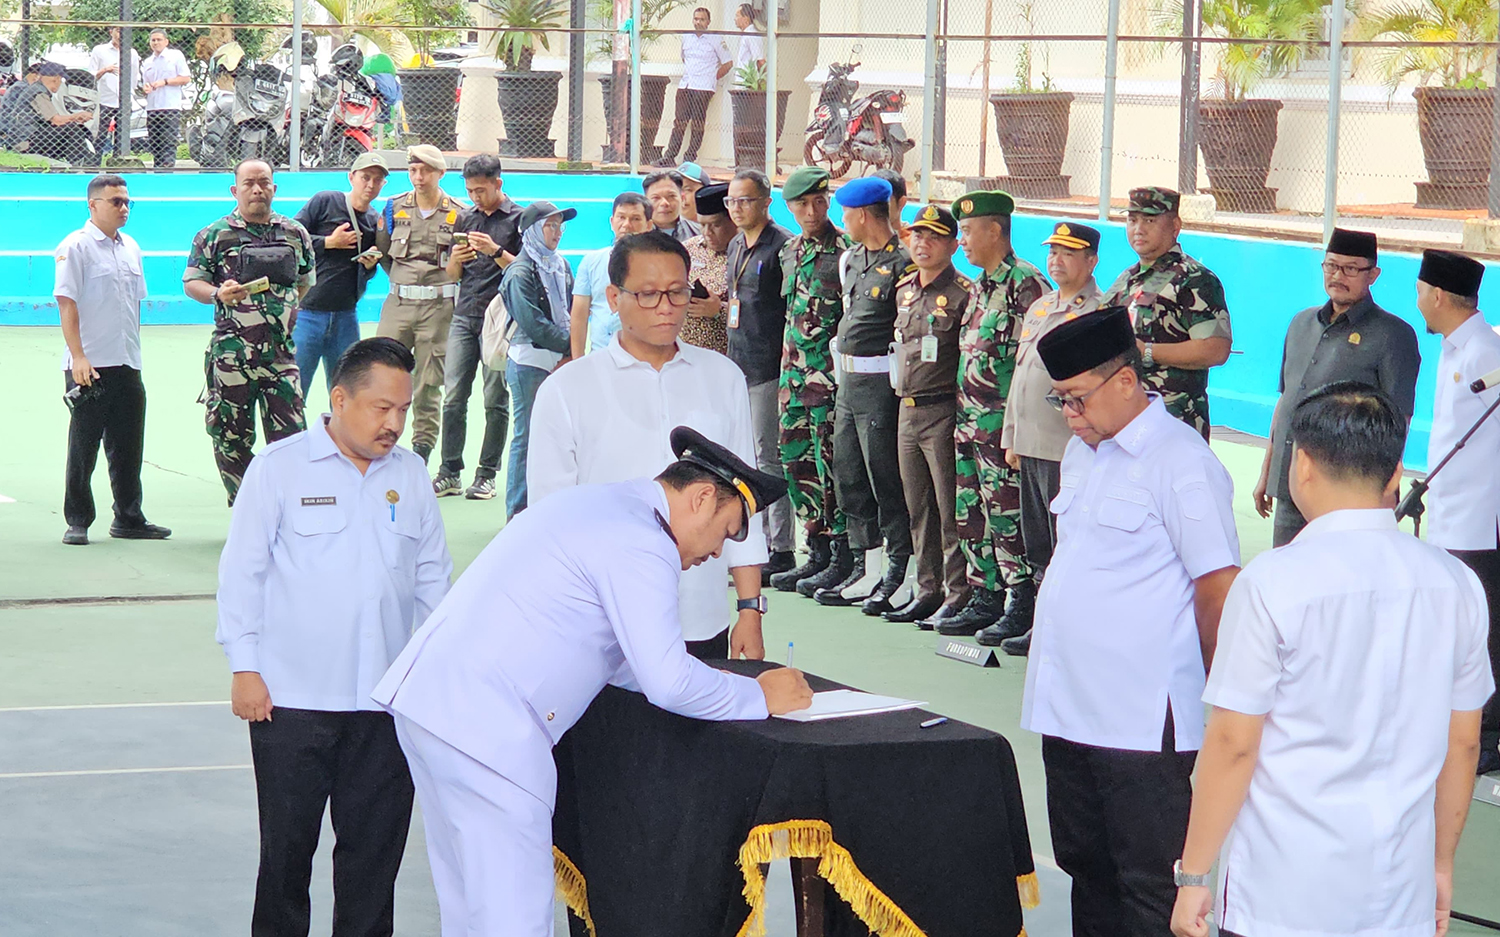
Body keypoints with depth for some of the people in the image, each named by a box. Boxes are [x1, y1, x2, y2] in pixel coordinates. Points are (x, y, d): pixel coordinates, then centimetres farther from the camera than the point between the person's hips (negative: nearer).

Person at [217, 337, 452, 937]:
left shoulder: (410, 475, 9)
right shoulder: (280, 467, -3)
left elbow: (432, 577, 19)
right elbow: (242, 571, -1)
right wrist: (245, 668, -4)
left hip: (388, 701, 3)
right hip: (292, 699, -3)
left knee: (375, 844, 7)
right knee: (286, 843, 4)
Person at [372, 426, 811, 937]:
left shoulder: (597, 506, 22)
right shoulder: (639, 544, -12)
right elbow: (667, 683, -16)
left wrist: (707, 683, 23)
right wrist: (759, 697, -2)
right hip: (488, 727, -11)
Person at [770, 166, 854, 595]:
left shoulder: (845, 251, -9)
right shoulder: (789, 252, 14)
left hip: (830, 373, -8)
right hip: (794, 372, 8)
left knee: (830, 463, -6)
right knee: (796, 461, 9)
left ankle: (842, 556, 0)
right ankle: (817, 553, 17)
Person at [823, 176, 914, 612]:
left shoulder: (904, 264, -14)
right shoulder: (851, 259, 13)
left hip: (880, 383, -9)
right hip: (848, 381, 9)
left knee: (887, 481, -3)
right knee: (849, 478, 13)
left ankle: (896, 575, 4)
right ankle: (860, 567, 22)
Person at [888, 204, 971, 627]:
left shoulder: (962, 293, -9)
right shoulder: (904, 290, 14)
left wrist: (963, 403, -15)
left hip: (943, 412, -8)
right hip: (907, 410, 8)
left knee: (950, 508, -5)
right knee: (918, 509, 12)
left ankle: (958, 595, 0)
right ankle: (928, 590, 20)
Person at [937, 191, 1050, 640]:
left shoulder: (1026, 284, -12)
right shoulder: (980, 286, 17)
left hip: (1004, 422, -10)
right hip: (969, 419, 10)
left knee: (1006, 516, -6)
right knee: (970, 516, 11)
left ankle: (1022, 607, 0)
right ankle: (986, 599, 19)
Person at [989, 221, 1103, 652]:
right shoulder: (1038, 308, 18)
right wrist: (1011, 437, 20)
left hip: (1067, 449, -8)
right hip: (1029, 446, 8)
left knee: (1065, 547, -3)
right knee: (1036, 545, 14)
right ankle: (1029, 614, 21)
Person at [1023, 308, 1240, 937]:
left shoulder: (1179, 460, -13)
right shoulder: (1082, 451, 15)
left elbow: (1219, 585, -14)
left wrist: (1215, 692, -7)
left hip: (1141, 718, -9)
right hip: (1067, 707, 9)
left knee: (1150, 884, -4)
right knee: (1084, 865, 17)